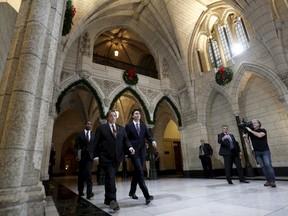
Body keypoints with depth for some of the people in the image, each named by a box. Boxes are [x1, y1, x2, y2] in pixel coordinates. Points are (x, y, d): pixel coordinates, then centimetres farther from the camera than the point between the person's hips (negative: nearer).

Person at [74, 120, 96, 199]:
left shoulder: (93, 135, 7)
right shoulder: (80, 134, 4)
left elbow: (95, 145, 5)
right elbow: (76, 145, 0)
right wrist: (77, 155, -12)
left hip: (90, 156, 0)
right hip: (82, 156, 1)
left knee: (88, 173, -12)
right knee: (81, 174, 11)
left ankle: (89, 192, -8)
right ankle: (80, 191, 28)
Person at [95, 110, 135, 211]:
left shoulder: (121, 129, 14)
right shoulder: (101, 128, 3)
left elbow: (125, 140, 8)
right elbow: (96, 143, 1)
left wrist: (130, 147, -12)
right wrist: (96, 156, -6)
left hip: (117, 157, 4)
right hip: (106, 157, -4)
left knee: (110, 178, 14)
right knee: (110, 178, -9)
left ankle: (108, 199, 28)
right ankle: (112, 200, -4)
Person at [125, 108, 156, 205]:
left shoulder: (143, 126, 14)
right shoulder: (128, 126, 2)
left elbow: (148, 136, 5)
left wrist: (153, 141, -17)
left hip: (142, 151, 5)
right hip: (134, 151, -5)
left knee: (137, 172, 14)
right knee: (140, 172, -14)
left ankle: (132, 191, 30)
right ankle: (147, 195, -16)